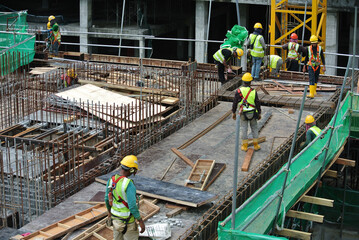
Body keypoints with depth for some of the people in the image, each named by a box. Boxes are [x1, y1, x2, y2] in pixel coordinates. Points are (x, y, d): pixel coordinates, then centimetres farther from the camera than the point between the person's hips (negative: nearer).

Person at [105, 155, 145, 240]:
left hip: (115, 217, 7)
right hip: (127, 221, -7)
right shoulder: (129, 185, -31)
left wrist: (109, 212, 24)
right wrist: (141, 221, -19)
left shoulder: (111, 180, -7)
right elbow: (132, 206, -30)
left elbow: (107, 199, 6)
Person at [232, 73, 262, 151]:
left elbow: (235, 103, -4)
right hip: (252, 114, 0)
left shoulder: (238, 91, -11)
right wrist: (259, 113, 7)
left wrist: (233, 113, 8)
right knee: (254, 128, 14)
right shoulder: (253, 92, -12)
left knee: (244, 129, 8)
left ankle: (245, 146, 12)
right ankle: (256, 145, 17)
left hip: (243, 114, 0)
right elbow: (257, 103, -6)